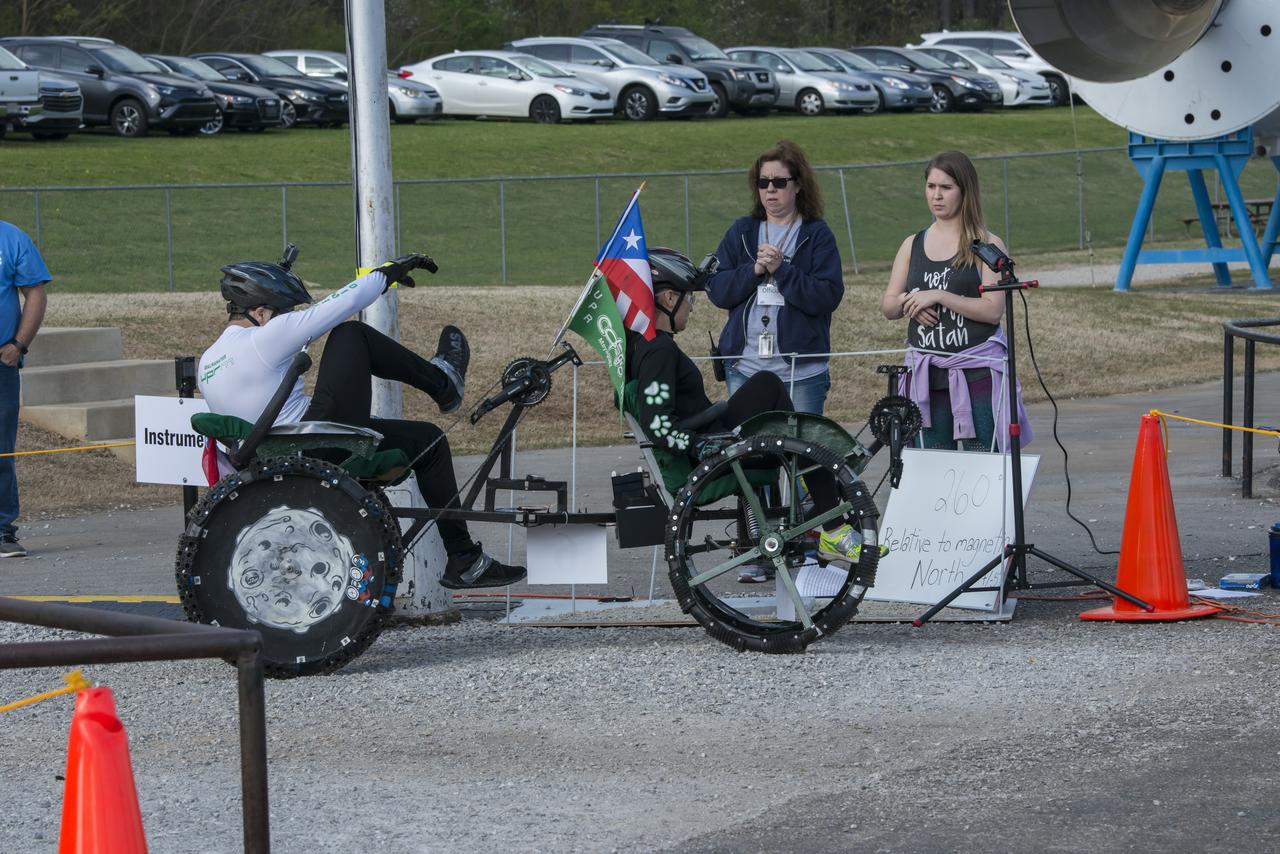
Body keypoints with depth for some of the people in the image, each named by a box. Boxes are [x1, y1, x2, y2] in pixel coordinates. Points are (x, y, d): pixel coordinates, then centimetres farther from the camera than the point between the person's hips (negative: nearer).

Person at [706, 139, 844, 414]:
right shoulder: (742, 232, 12)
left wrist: (781, 270, -15)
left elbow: (828, 297, -9)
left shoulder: (817, 235, 2)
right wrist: (754, 270, -11)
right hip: (744, 368, 3)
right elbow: (716, 290, 4)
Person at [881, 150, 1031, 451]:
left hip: (976, 372, -4)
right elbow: (887, 307, 13)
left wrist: (938, 296, -16)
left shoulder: (987, 245, -1)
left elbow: (994, 309, -11)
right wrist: (908, 303, -9)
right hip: (925, 375, 4)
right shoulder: (912, 246, 13)